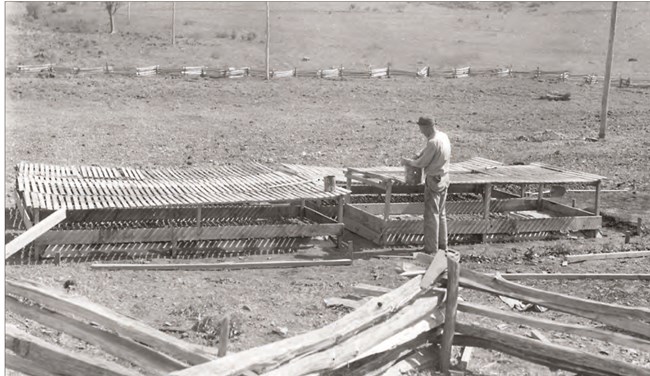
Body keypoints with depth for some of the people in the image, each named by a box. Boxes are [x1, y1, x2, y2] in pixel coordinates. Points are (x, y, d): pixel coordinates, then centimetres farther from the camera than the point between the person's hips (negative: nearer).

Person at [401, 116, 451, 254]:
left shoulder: (433, 142, -23)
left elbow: (422, 163, -17)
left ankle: (431, 249, 3)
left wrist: (407, 161, -2)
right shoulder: (443, 136, 6)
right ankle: (442, 245, 25)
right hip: (444, 179, 9)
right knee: (441, 213, 17)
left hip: (434, 181, -9)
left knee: (431, 214, -2)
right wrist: (418, 155, 9)